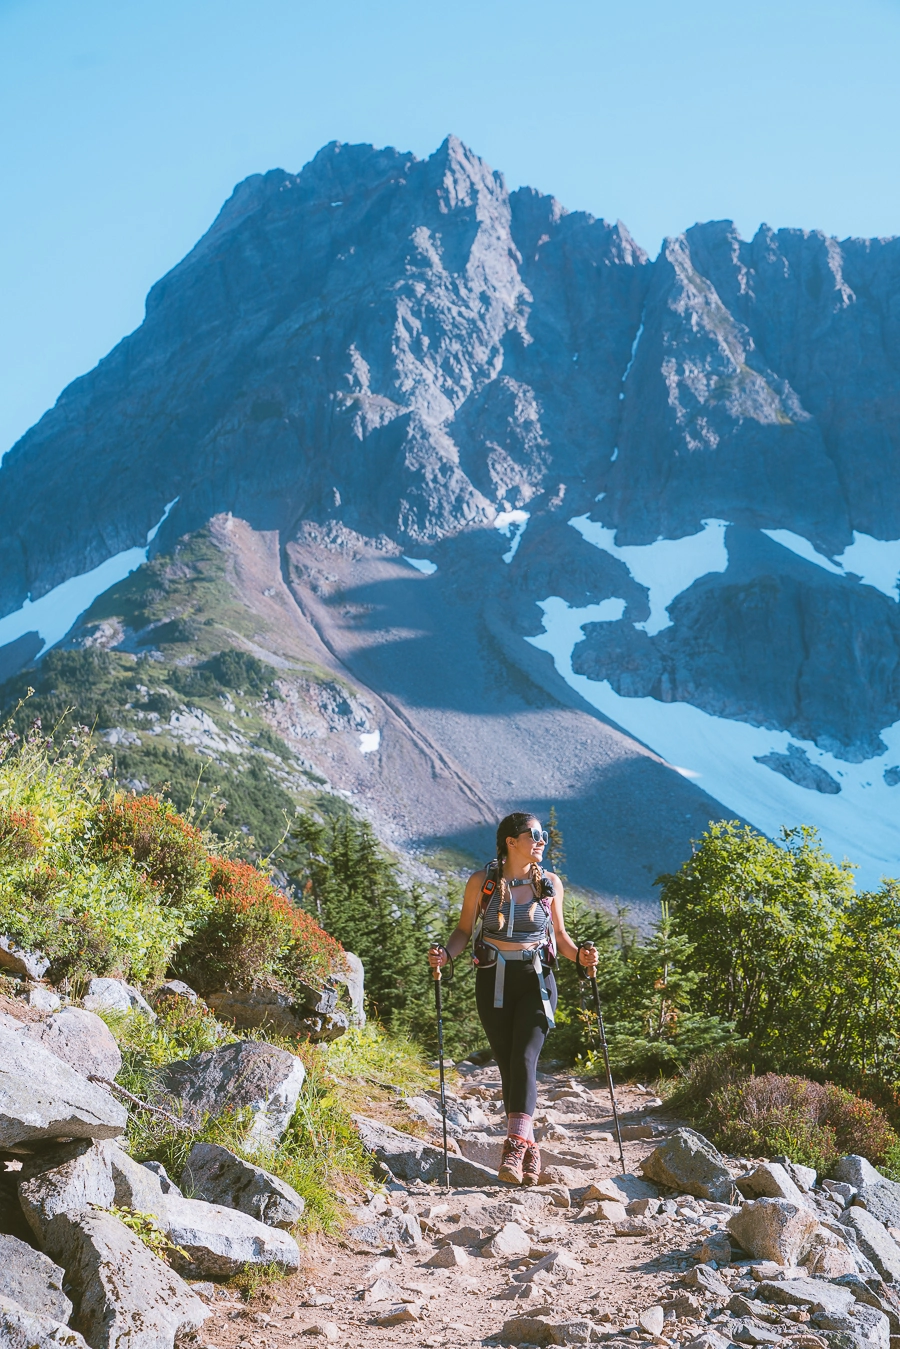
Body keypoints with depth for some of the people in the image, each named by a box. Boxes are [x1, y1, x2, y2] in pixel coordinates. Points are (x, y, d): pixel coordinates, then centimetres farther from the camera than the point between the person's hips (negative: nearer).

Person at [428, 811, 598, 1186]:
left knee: (524, 1059, -17)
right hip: (494, 982, 0)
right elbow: (464, 930, 4)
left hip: (536, 980, 0)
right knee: (507, 1064, 3)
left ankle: (514, 1145, -25)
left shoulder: (550, 883, 3)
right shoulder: (482, 882, -1)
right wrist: (445, 954, -15)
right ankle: (529, 1148, 15)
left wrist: (579, 954, -8)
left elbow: (559, 935, 12)